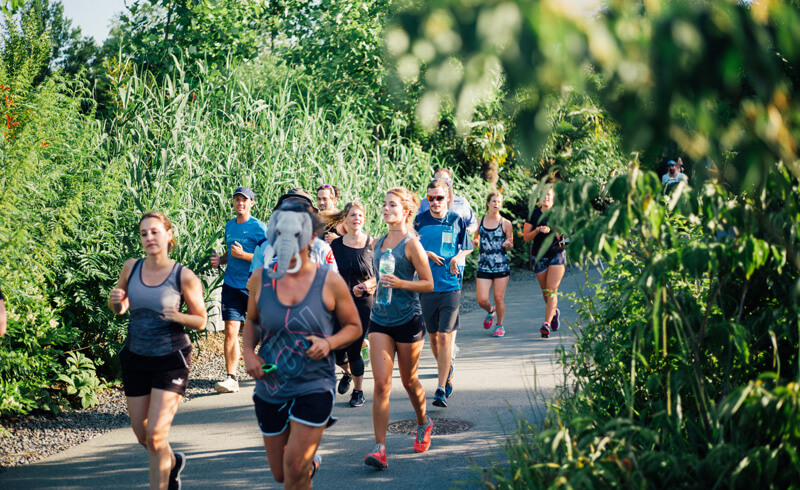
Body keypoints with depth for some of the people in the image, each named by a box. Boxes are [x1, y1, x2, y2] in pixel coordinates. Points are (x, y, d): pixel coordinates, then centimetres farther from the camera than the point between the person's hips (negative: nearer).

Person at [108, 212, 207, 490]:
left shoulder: (183, 277, -11)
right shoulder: (131, 267, -1)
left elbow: (200, 321, -3)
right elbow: (117, 308, 13)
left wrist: (177, 316, -23)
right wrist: (116, 302, -10)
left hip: (171, 359, -4)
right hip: (136, 359, 4)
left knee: (156, 435, -11)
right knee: (142, 435, 14)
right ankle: (172, 461, 44)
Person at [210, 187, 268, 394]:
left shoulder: (259, 228, -6)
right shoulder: (229, 226, 12)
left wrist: (243, 255, -19)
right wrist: (219, 260, 6)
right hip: (231, 285, 4)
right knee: (230, 331, -6)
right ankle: (231, 378, -7)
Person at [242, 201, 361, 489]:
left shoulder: (330, 282, -9)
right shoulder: (260, 279, -3)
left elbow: (354, 326, 3)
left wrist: (329, 343, -17)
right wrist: (248, 352, -4)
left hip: (314, 386, -3)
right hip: (270, 387, 3)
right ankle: (310, 462, 49)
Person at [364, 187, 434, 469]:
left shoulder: (411, 244, -9)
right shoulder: (378, 243, 9)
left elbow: (428, 284, -9)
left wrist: (400, 283, -22)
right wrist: (369, 285, 5)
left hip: (408, 320, -4)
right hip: (380, 319, 4)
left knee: (409, 380, 13)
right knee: (381, 383, -7)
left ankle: (423, 424, 42)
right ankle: (379, 448, -9)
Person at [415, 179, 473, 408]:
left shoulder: (457, 221, 2)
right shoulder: (419, 221, 3)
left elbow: (466, 248, 12)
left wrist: (456, 258, -8)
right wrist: (427, 254, -11)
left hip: (451, 286, -2)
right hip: (427, 285, 2)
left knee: (445, 336, -8)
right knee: (433, 335, 11)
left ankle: (441, 389, -8)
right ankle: (447, 373, 35)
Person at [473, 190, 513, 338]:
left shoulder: (505, 223, 0)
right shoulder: (480, 221, 6)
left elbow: (511, 245, 6)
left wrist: (508, 244, -17)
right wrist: (475, 242, -4)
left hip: (501, 266, -2)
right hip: (484, 266, 2)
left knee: (498, 298, -1)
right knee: (482, 300, -4)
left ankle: (500, 325, 21)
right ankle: (490, 311, 31)